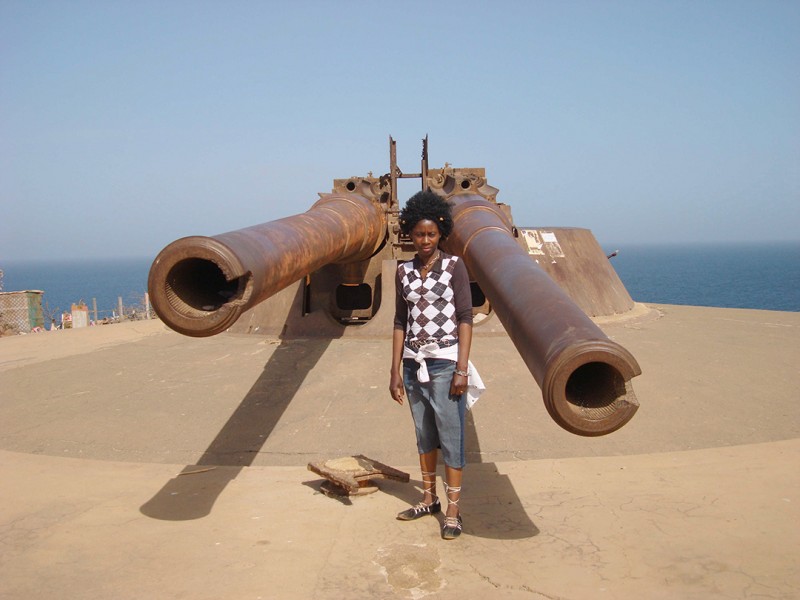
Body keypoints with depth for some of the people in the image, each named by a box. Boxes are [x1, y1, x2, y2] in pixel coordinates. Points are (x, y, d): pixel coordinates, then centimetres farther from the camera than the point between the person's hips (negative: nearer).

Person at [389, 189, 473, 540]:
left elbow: (465, 318, -6)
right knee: (424, 435, 15)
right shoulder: (404, 271, 7)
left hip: (445, 363, -4)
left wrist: (461, 369, -12)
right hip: (414, 363, 4)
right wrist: (395, 371, 6)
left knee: (450, 436, -1)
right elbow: (400, 322, 9)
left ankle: (453, 510, 10)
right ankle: (429, 499, 30)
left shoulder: (454, 266, -4)